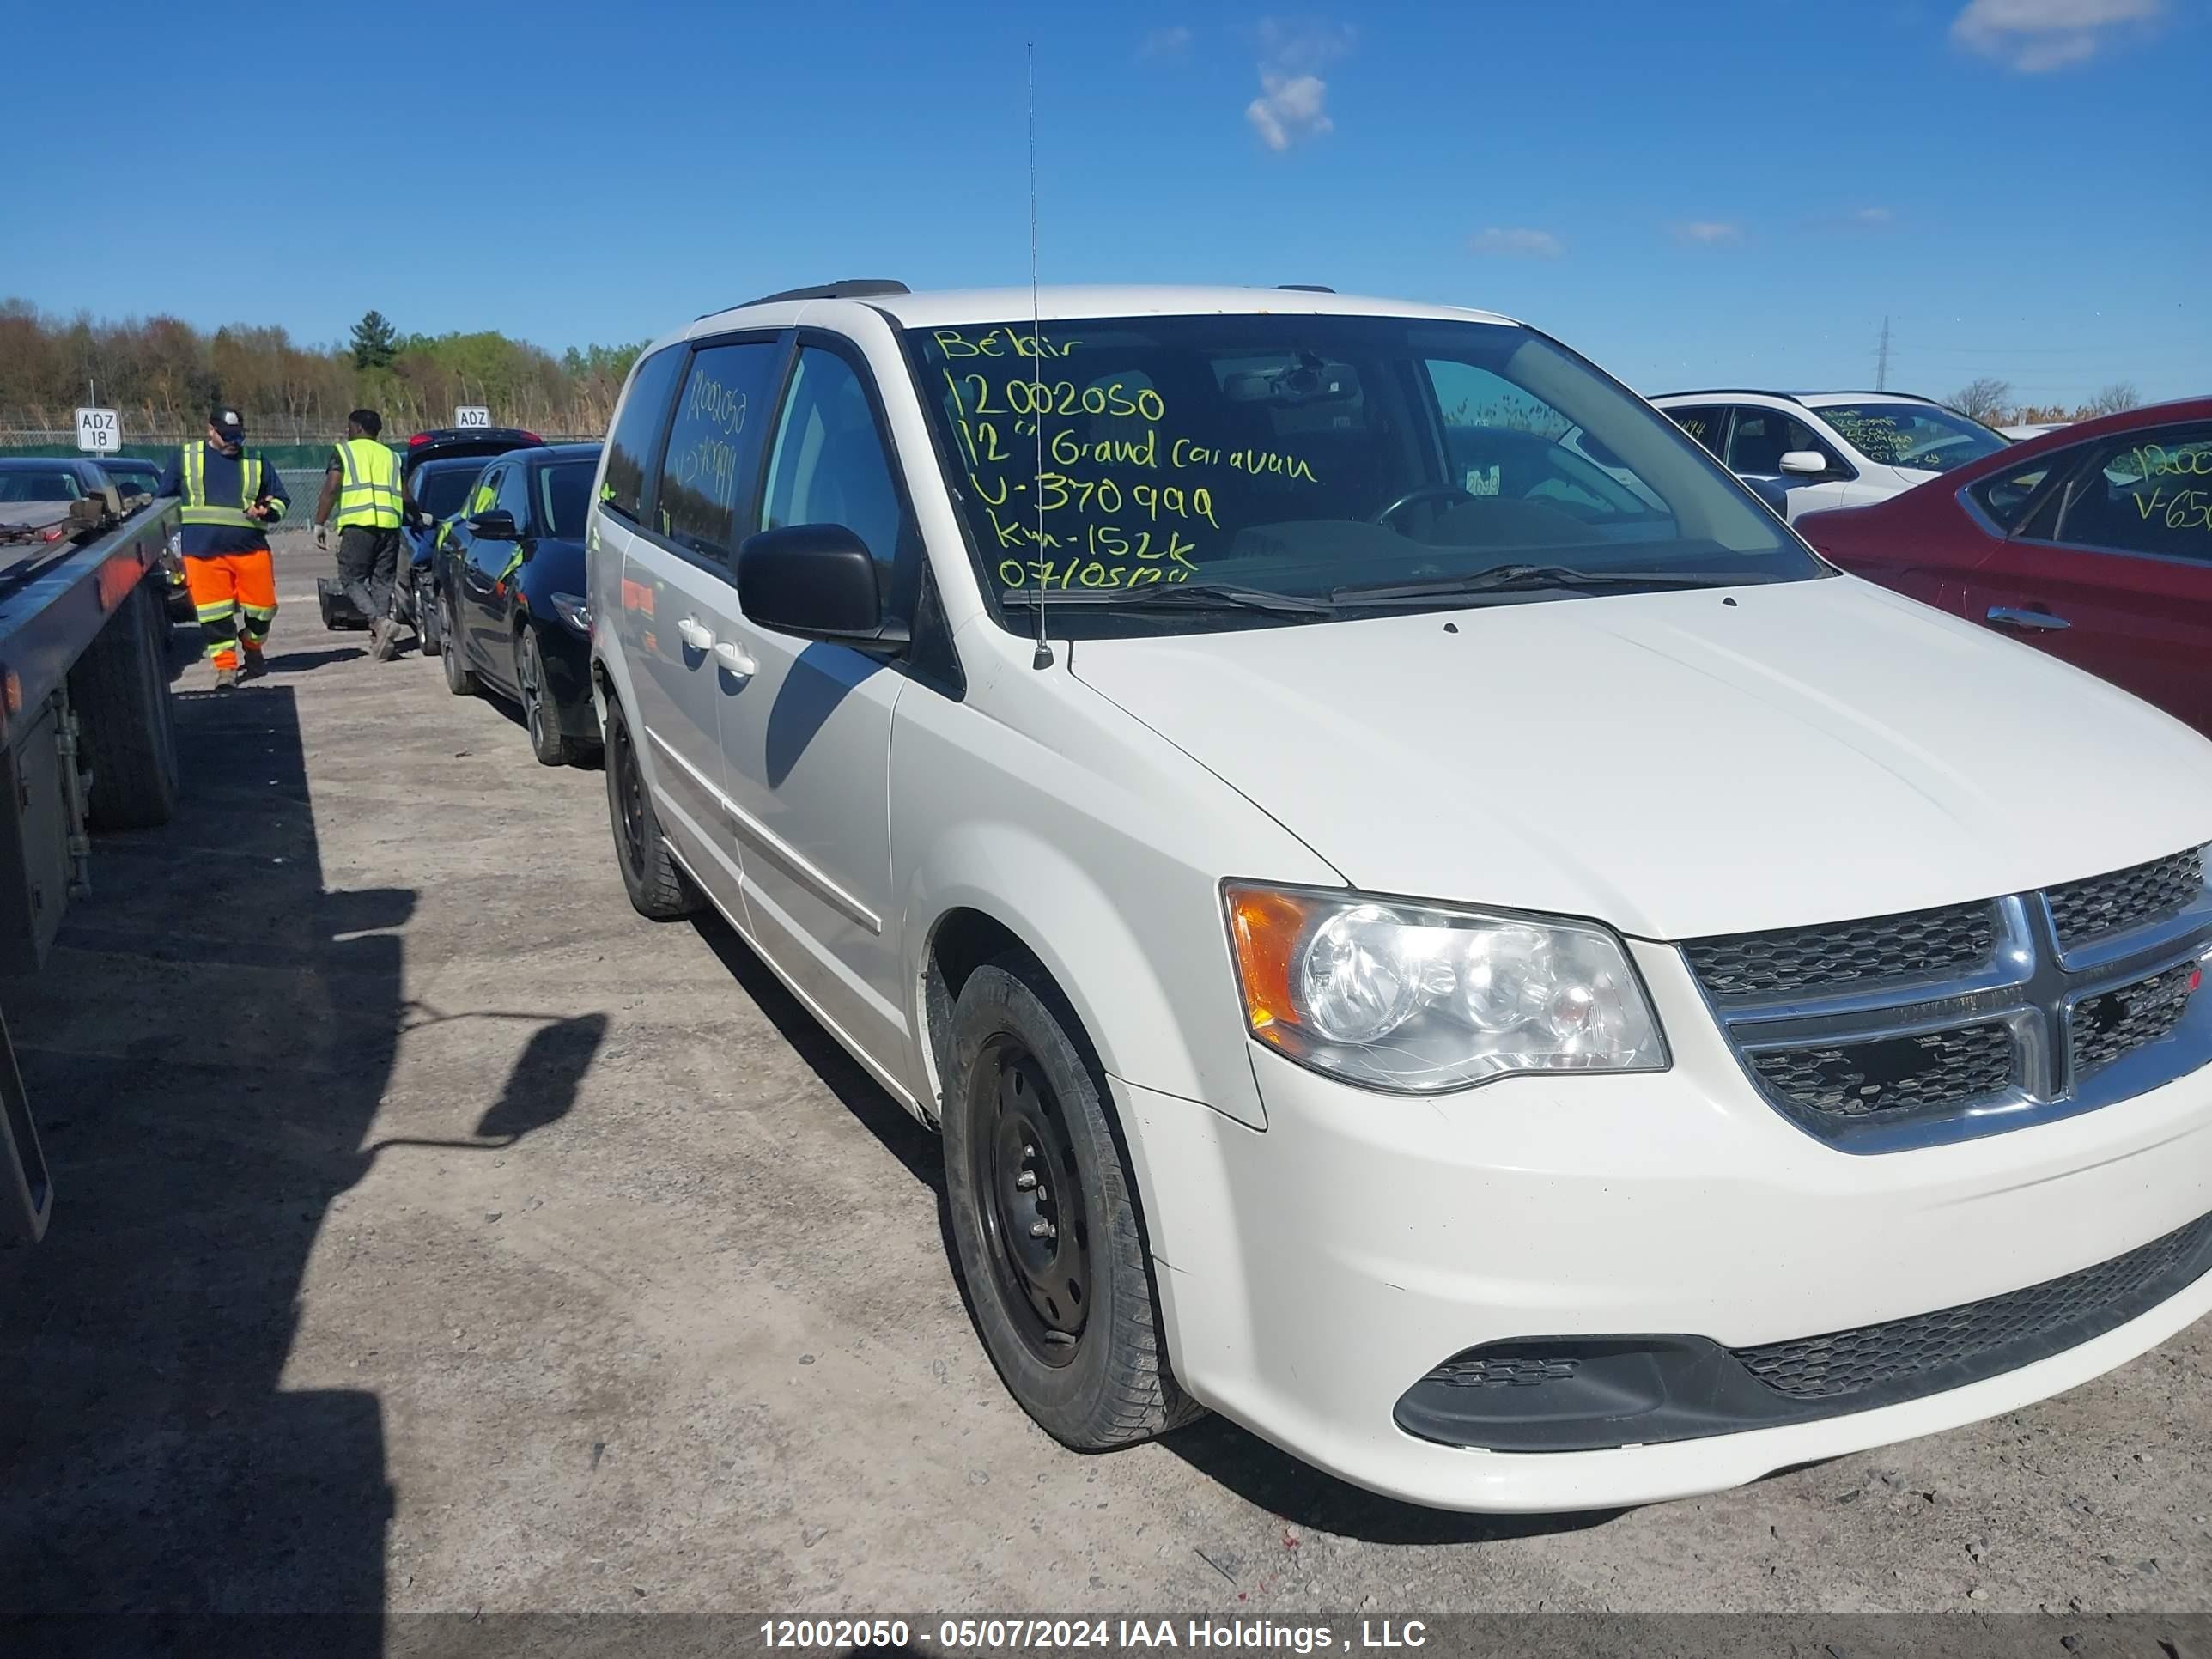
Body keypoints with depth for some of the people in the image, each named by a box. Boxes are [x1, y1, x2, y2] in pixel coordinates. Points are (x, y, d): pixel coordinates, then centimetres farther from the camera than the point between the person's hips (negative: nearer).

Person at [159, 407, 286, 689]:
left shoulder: (256, 462, 11)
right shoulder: (186, 458, 10)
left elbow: (280, 499, 16)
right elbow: (164, 499, 17)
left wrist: (267, 511, -7)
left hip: (251, 549, 1)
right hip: (203, 551, -1)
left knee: (261, 606, 1)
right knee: (213, 613, -4)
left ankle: (252, 649, 30)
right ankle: (225, 666, 6)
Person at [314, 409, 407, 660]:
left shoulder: (344, 451, 9)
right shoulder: (391, 456, 22)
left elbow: (331, 489, -2)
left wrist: (319, 524, 2)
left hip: (357, 524, -4)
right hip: (389, 524, 4)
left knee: (352, 578, 3)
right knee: (382, 581, 9)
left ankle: (380, 622, -19)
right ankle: (380, 639, 4)